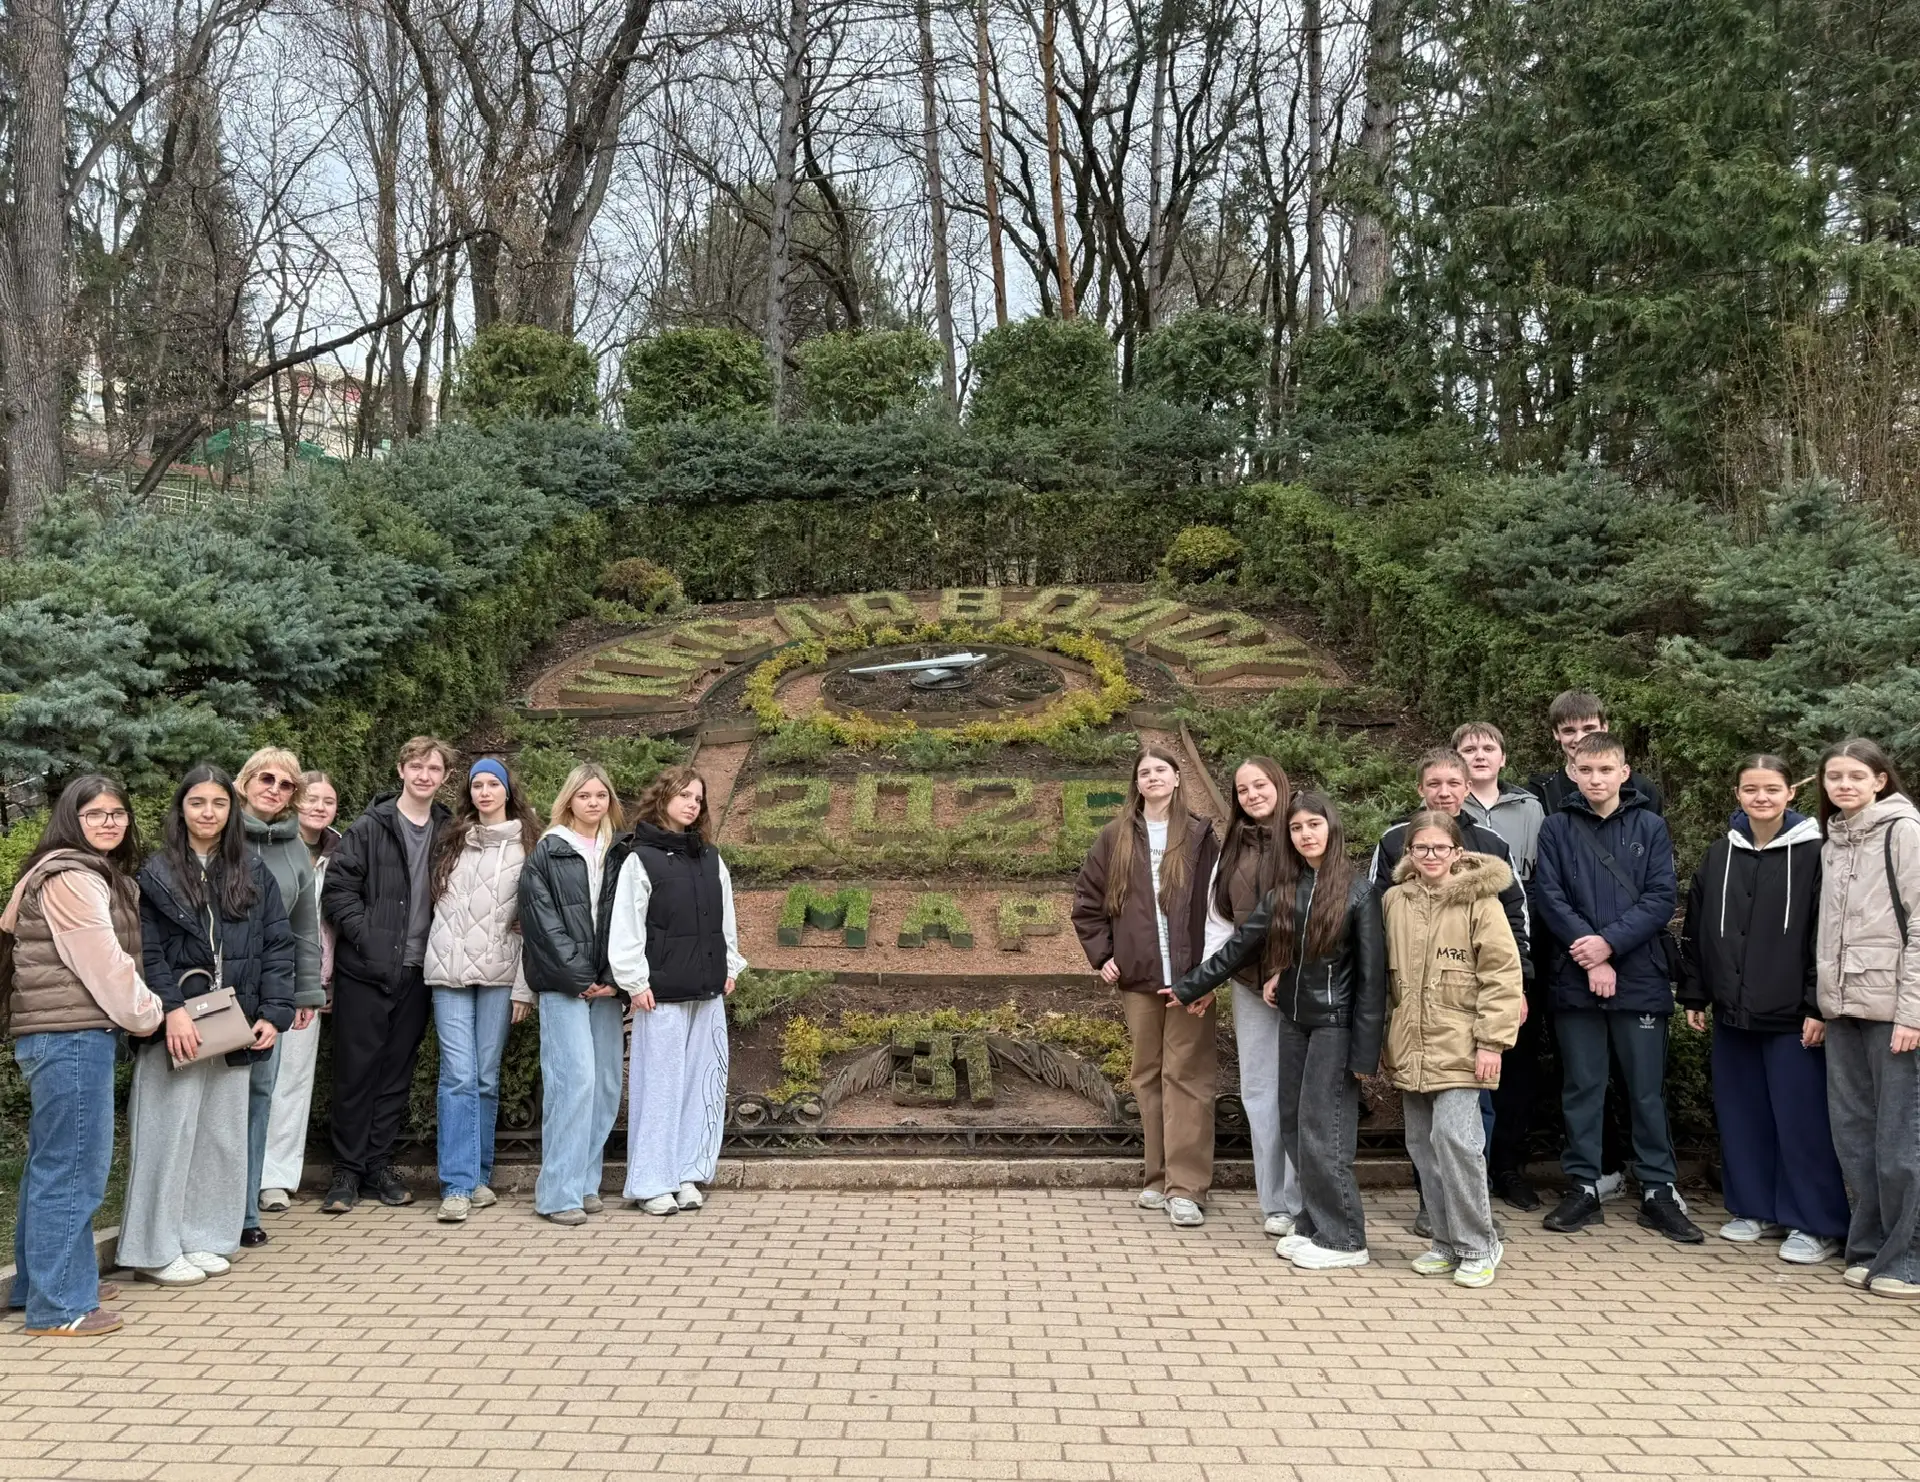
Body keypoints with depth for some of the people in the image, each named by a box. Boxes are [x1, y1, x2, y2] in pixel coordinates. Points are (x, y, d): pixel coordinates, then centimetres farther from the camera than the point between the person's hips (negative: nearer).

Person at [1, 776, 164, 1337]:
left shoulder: (97, 875, 18)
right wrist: (149, 1016, -5)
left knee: (51, 1164, 18)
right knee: (73, 1167, -5)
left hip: (66, 1035, 11)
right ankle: (60, 1306, 2)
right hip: (71, 1036, -11)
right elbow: (103, 965, -16)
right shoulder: (70, 878, -14)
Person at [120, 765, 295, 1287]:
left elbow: (278, 945, 6)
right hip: (177, 1027, -3)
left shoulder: (254, 873, 9)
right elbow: (147, 951, -5)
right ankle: (156, 1250, 9)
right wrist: (172, 1009, -17)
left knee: (223, 1135, 8)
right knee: (170, 1133, -1)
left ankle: (204, 1239, 19)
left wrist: (273, 1013, -3)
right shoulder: (156, 874, 1)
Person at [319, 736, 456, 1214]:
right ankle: (347, 1170, 12)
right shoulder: (370, 826, -3)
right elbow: (337, 888, -7)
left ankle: (379, 1166, 20)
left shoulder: (448, 831, 7)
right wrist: (366, 938, -14)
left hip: (417, 972, 3)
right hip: (365, 970, -3)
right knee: (356, 1071, 2)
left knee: (398, 1072, 10)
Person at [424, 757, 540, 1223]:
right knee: (458, 1076, -5)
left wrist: (526, 983, -5)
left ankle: (480, 1177, 16)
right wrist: (440, 953, 12)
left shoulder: (527, 844, 5)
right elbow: (435, 899, 20)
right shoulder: (450, 840, 13)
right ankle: (457, 1185, -4)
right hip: (450, 970, 1)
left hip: (499, 973, -1)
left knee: (487, 1077, 5)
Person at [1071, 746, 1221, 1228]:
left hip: (1188, 977, -3)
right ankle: (1160, 1178, 21)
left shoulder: (1200, 836, 2)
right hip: (1138, 977, 3)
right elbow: (1087, 900, 13)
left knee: (1186, 1076, -5)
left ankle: (1186, 1187, -1)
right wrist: (1101, 955, 4)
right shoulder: (1116, 838, 8)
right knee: (1148, 1076, 10)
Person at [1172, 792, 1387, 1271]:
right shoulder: (1285, 892, 7)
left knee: (1321, 1129, -5)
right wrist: (1188, 988, 13)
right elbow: (1237, 947, 12)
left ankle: (1342, 1239, 6)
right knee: (1293, 1125, 8)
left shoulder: (1358, 891, -9)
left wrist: (1365, 1049, -14)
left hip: (1334, 1024, -6)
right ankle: (1313, 1223, 19)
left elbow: (1372, 974, -11)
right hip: (1292, 1020, 6)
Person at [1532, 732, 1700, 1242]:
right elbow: (1549, 897, -2)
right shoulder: (1556, 828, 5)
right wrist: (1590, 958, -11)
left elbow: (1661, 898, -2)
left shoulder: (1650, 827, 5)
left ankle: (1658, 1190, 16)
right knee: (1581, 1087, 7)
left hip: (1640, 976, 0)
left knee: (1648, 1089, 6)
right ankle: (1583, 1187, 16)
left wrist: (1610, 942, -13)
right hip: (1576, 978, 0)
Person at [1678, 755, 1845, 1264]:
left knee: (1801, 1117, 0)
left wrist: (1819, 1005, -12)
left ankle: (1817, 1224, 11)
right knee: (1742, 1115, 11)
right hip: (1733, 1011, 5)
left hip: (1792, 1013, -5)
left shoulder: (1812, 852, -5)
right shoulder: (1720, 854, 8)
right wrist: (1694, 995, 11)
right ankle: (1757, 1209, 25)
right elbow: (1695, 929, 12)